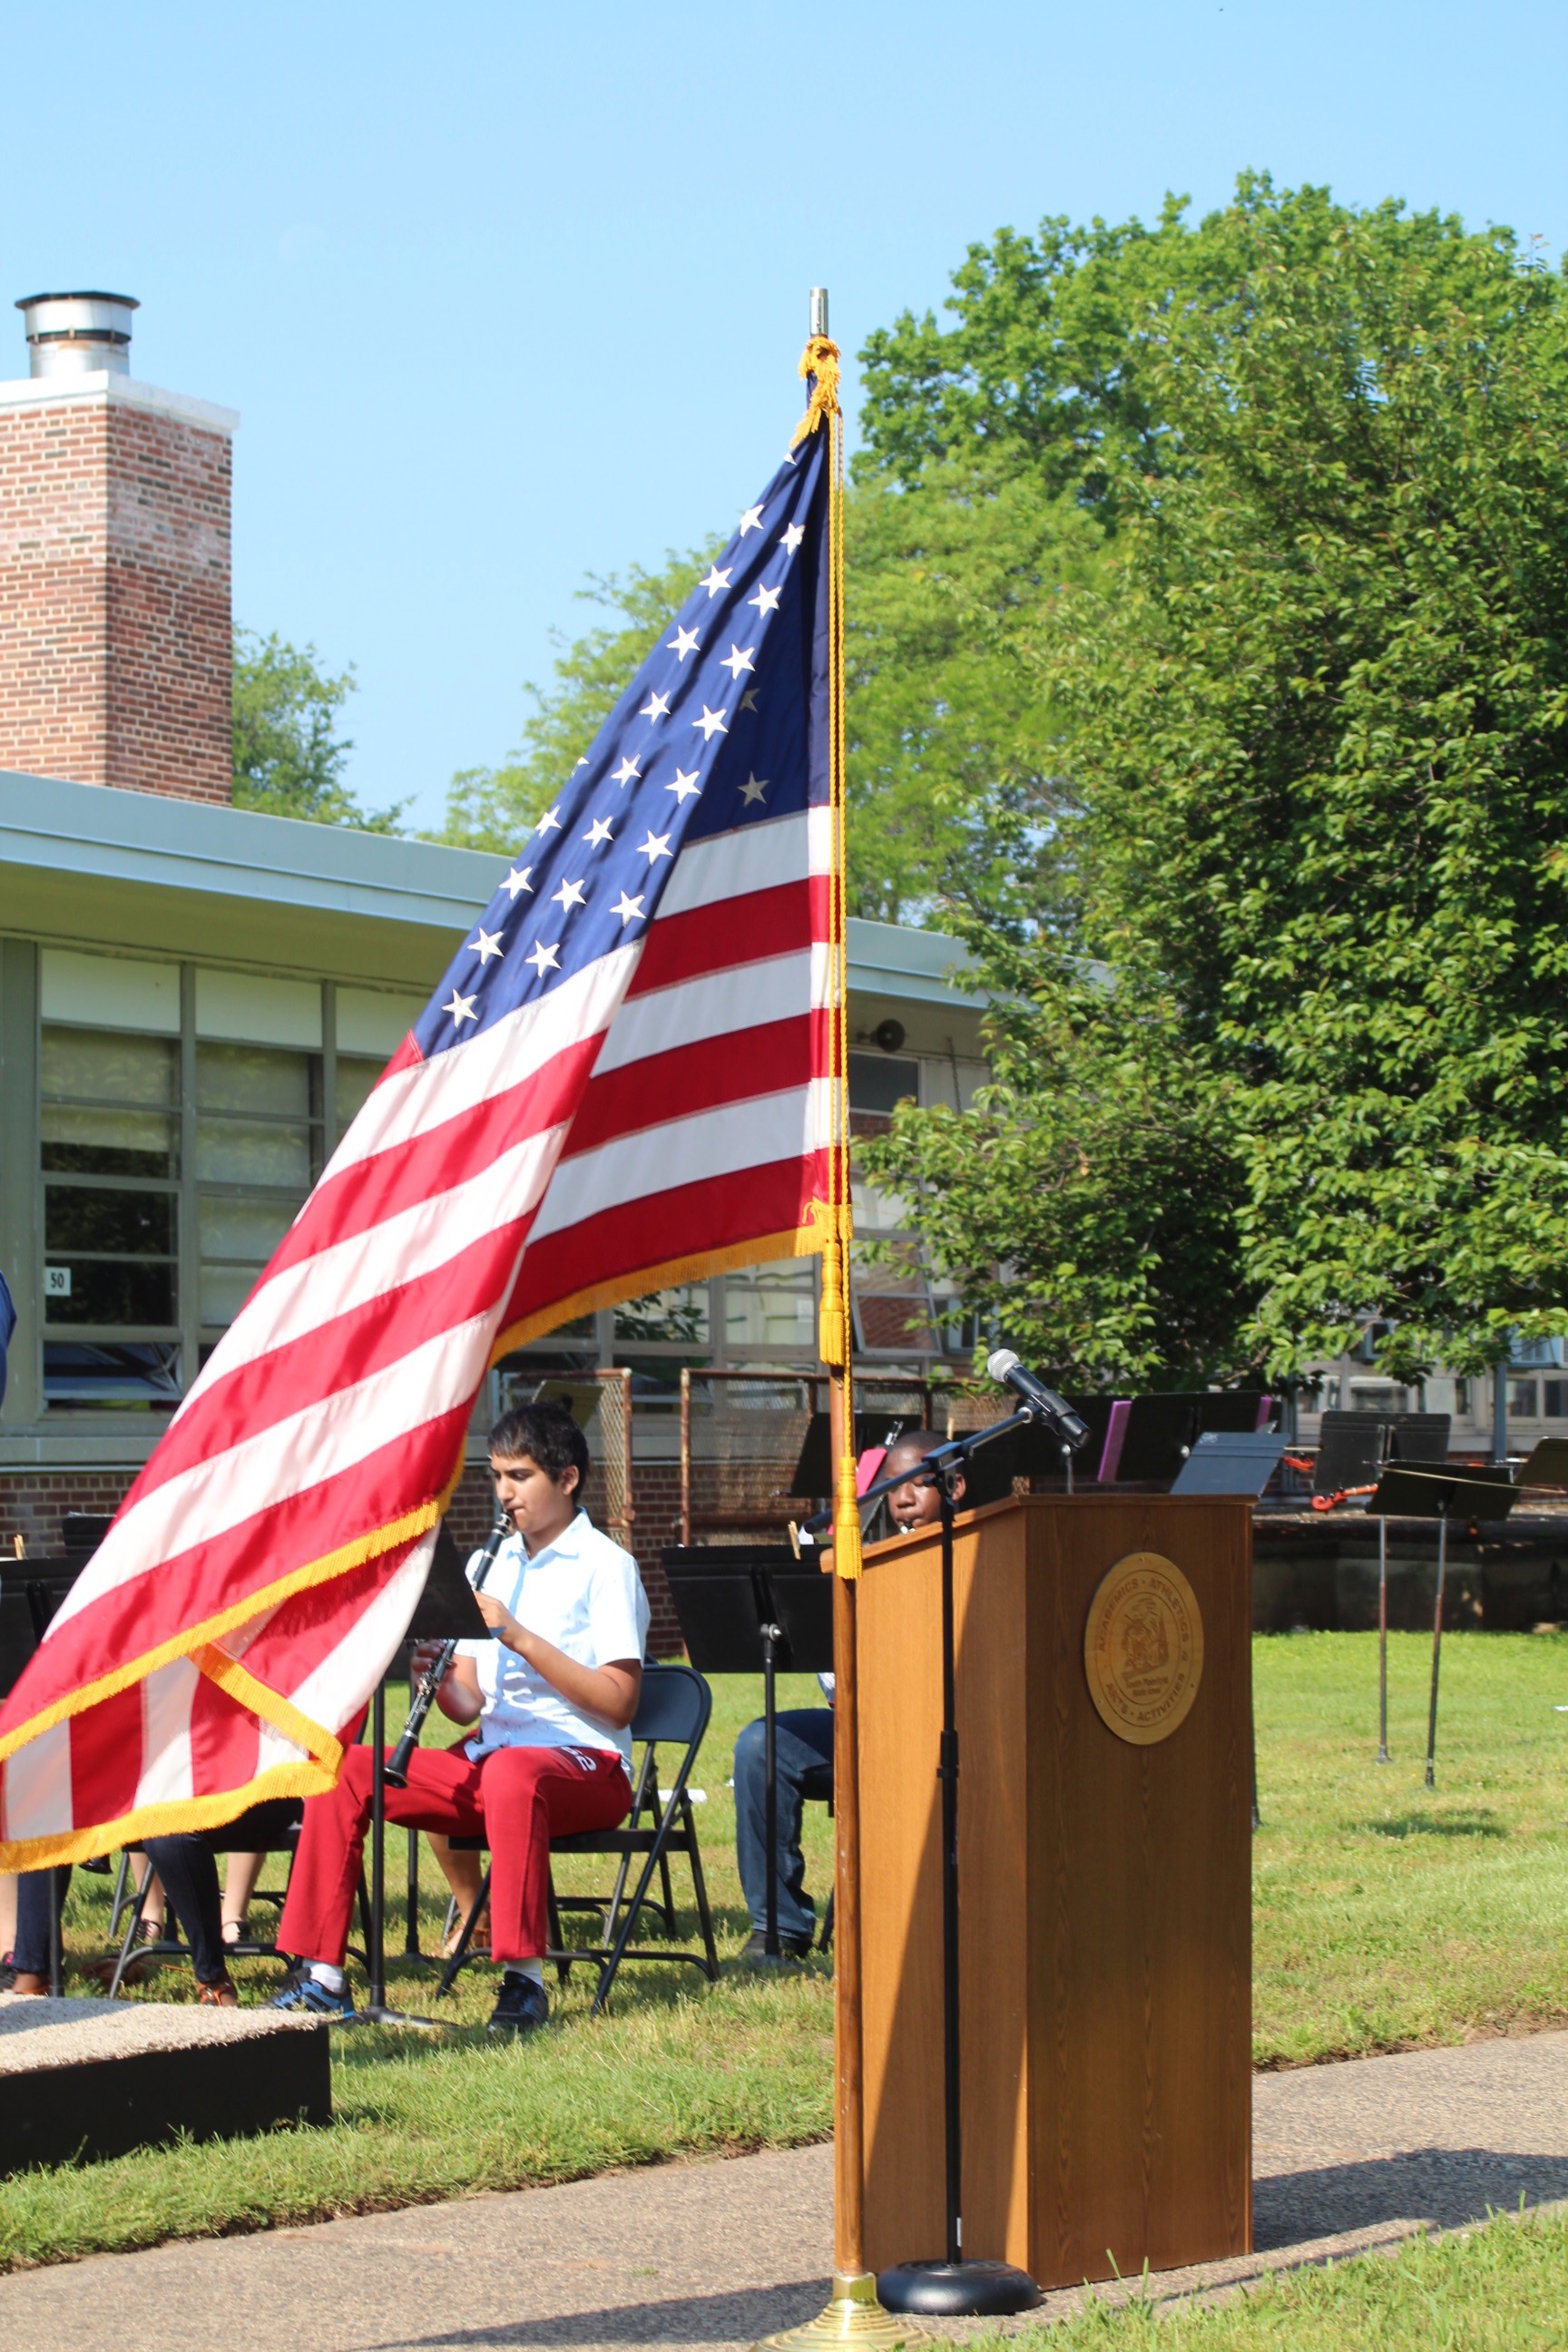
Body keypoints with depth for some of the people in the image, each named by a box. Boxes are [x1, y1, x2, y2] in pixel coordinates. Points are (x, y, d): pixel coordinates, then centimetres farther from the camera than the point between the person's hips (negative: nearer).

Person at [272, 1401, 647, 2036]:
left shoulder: (605, 1566, -3)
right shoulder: (491, 1566, 16)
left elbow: (619, 1702, -13)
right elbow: (470, 1704, 13)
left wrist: (518, 1636, -19)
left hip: (585, 1767, -7)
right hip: (485, 1759, 7)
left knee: (509, 1771, -41)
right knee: (343, 1770, -11)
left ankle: (524, 1978, -35)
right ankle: (323, 1977, -11)